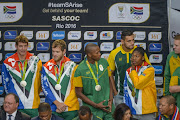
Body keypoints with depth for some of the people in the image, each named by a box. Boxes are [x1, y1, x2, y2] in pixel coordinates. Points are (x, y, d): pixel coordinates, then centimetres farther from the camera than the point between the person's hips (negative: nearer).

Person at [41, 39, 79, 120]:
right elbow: (45, 87, 0)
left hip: (71, 109, 0)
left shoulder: (72, 66, 1)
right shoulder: (46, 67, 4)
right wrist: (57, 103, -10)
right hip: (52, 108, 1)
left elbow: (75, 89, -1)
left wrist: (66, 104, -9)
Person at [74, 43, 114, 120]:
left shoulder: (104, 62, 1)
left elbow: (109, 81, 10)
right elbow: (78, 92, -6)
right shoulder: (80, 70, -11)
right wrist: (96, 105, -9)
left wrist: (110, 100, -2)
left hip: (107, 106, 3)